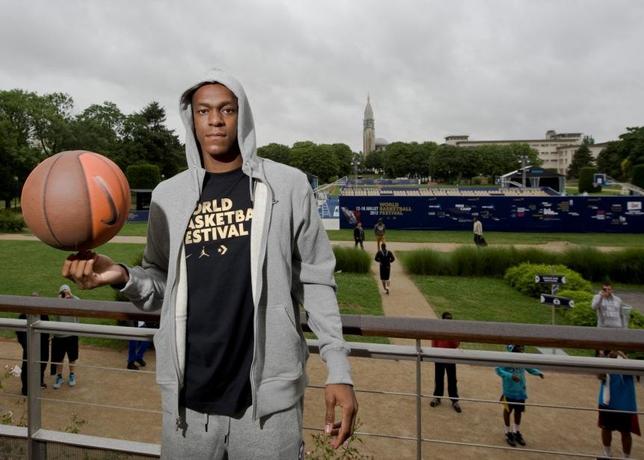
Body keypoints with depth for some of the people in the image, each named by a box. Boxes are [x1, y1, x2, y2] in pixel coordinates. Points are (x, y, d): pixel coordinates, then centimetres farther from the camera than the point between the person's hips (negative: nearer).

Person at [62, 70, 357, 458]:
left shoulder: (287, 185, -3)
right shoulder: (168, 195, 5)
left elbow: (316, 281, -1)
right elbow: (163, 286, 12)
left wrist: (339, 371, -5)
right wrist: (123, 277, -9)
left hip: (268, 396, -2)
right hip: (188, 399, 3)